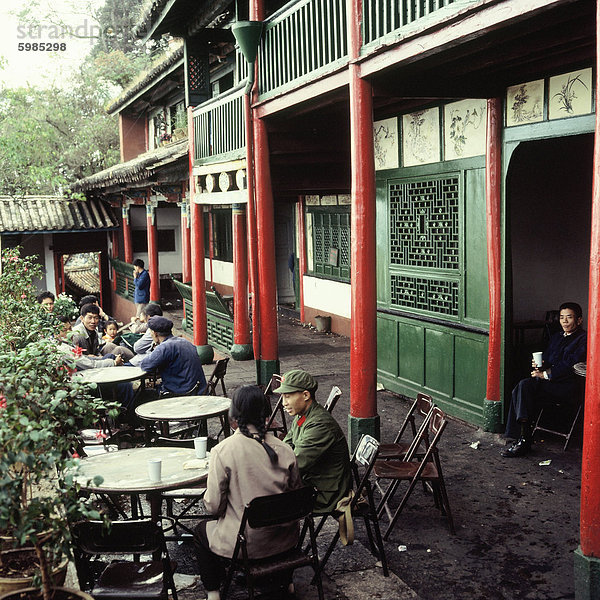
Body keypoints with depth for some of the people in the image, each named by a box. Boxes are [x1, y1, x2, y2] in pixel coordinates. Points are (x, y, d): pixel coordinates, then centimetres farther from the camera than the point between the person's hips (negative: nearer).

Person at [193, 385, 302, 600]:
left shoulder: (222, 451, -18)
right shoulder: (284, 449, -8)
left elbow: (214, 505, -14)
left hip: (245, 543, -3)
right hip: (283, 541, 4)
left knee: (202, 531, 28)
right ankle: (286, 581, 49)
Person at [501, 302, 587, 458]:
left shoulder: (583, 339, 0)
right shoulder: (556, 337, 24)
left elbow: (570, 365, -10)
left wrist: (546, 374, -12)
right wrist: (539, 366, -1)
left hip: (567, 385, -7)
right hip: (548, 380, 7)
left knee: (525, 387, -29)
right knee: (520, 389, -23)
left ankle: (523, 441, -25)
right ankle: (520, 439, -24)